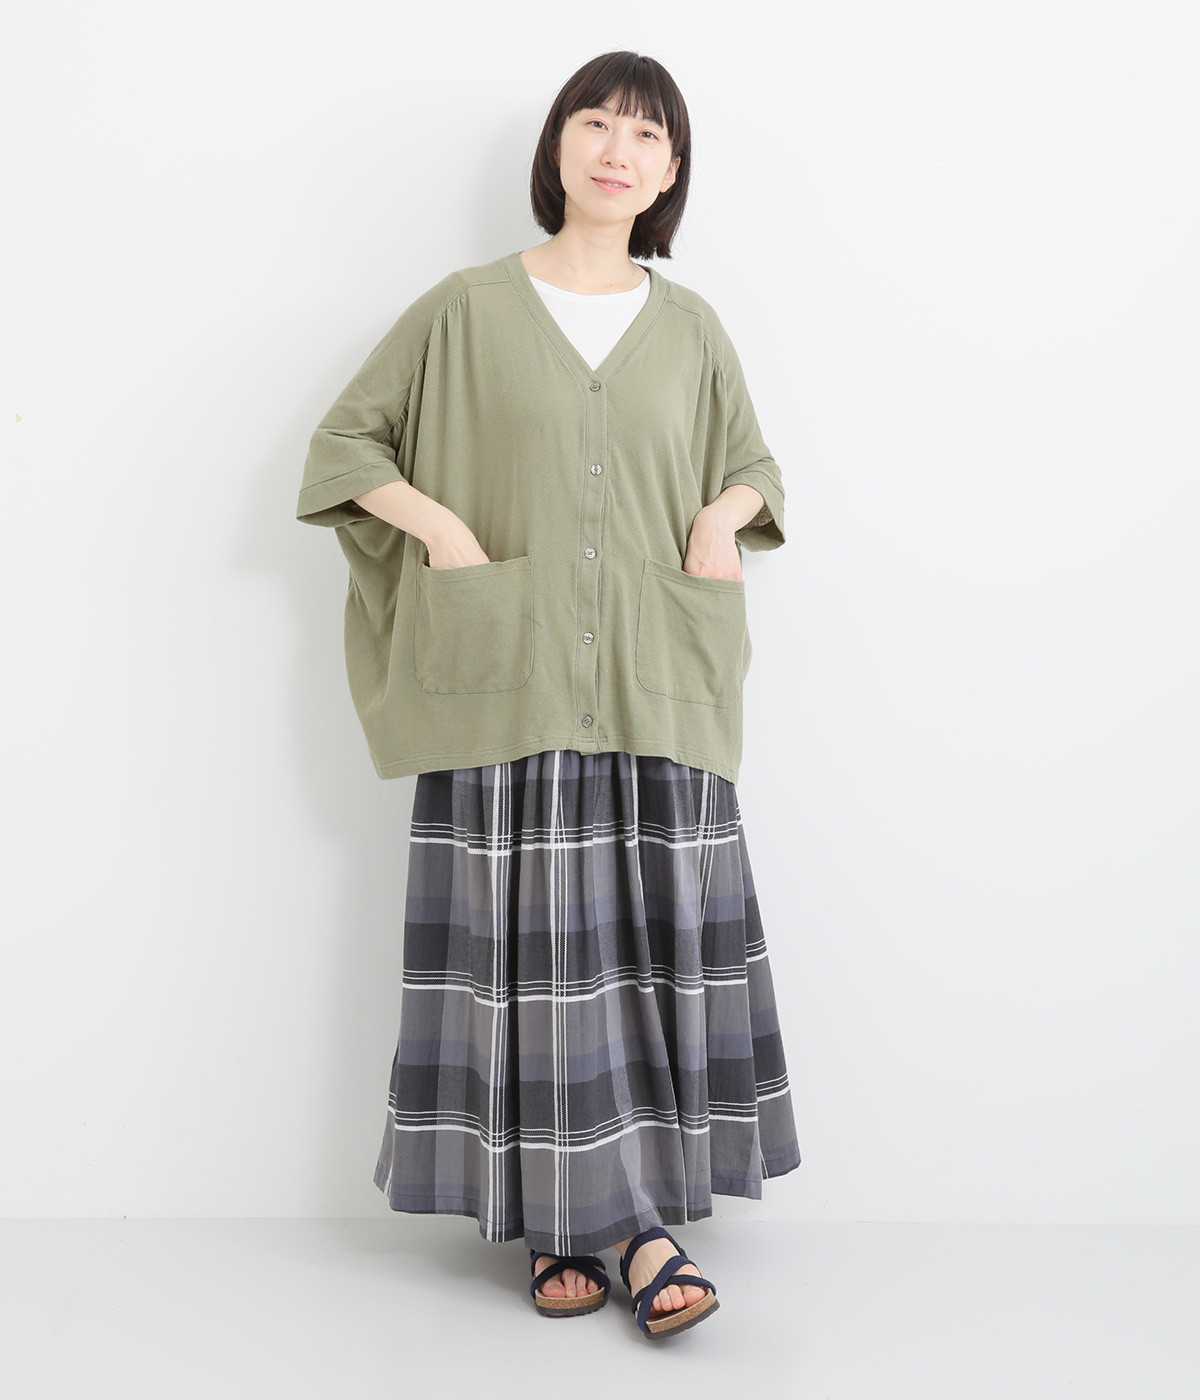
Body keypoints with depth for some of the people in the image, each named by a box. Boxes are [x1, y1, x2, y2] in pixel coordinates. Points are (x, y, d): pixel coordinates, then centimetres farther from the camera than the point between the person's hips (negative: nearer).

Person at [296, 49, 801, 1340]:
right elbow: (345, 439, 9)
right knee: (530, 943, -3)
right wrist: (441, 527, -7)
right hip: (509, 683, -2)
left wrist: (722, 518, 2)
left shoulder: (689, 326, 12)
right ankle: (559, 1221, 6)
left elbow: (750, 460, 24)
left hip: (655, 686, 2)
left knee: (655, 935, -1)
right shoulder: (466, 308, 5)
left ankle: (638, 1214, 6)